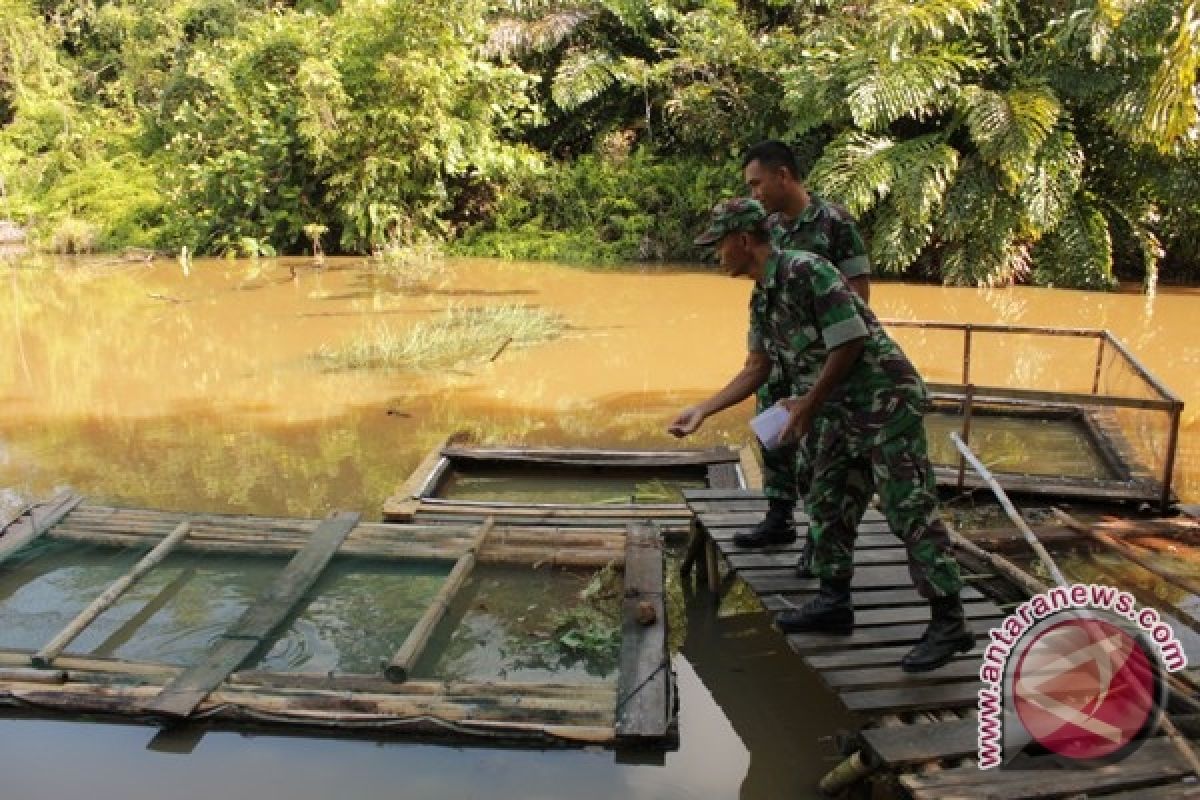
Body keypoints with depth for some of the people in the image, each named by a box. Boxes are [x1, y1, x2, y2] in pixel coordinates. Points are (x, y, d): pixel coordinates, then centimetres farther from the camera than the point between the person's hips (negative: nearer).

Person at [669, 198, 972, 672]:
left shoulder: (805, 270, -19)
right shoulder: (762, 299, 10)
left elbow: (849, 342, -20)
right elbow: (755, 370, 17)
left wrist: (808, 405, -13)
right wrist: (703, 410, 13)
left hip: (887, 401, -10)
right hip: (843, 411, 10)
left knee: (910, 511, -7)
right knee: (828, 505, 13)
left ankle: (949, 624, 1)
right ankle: (834, 603, 25)